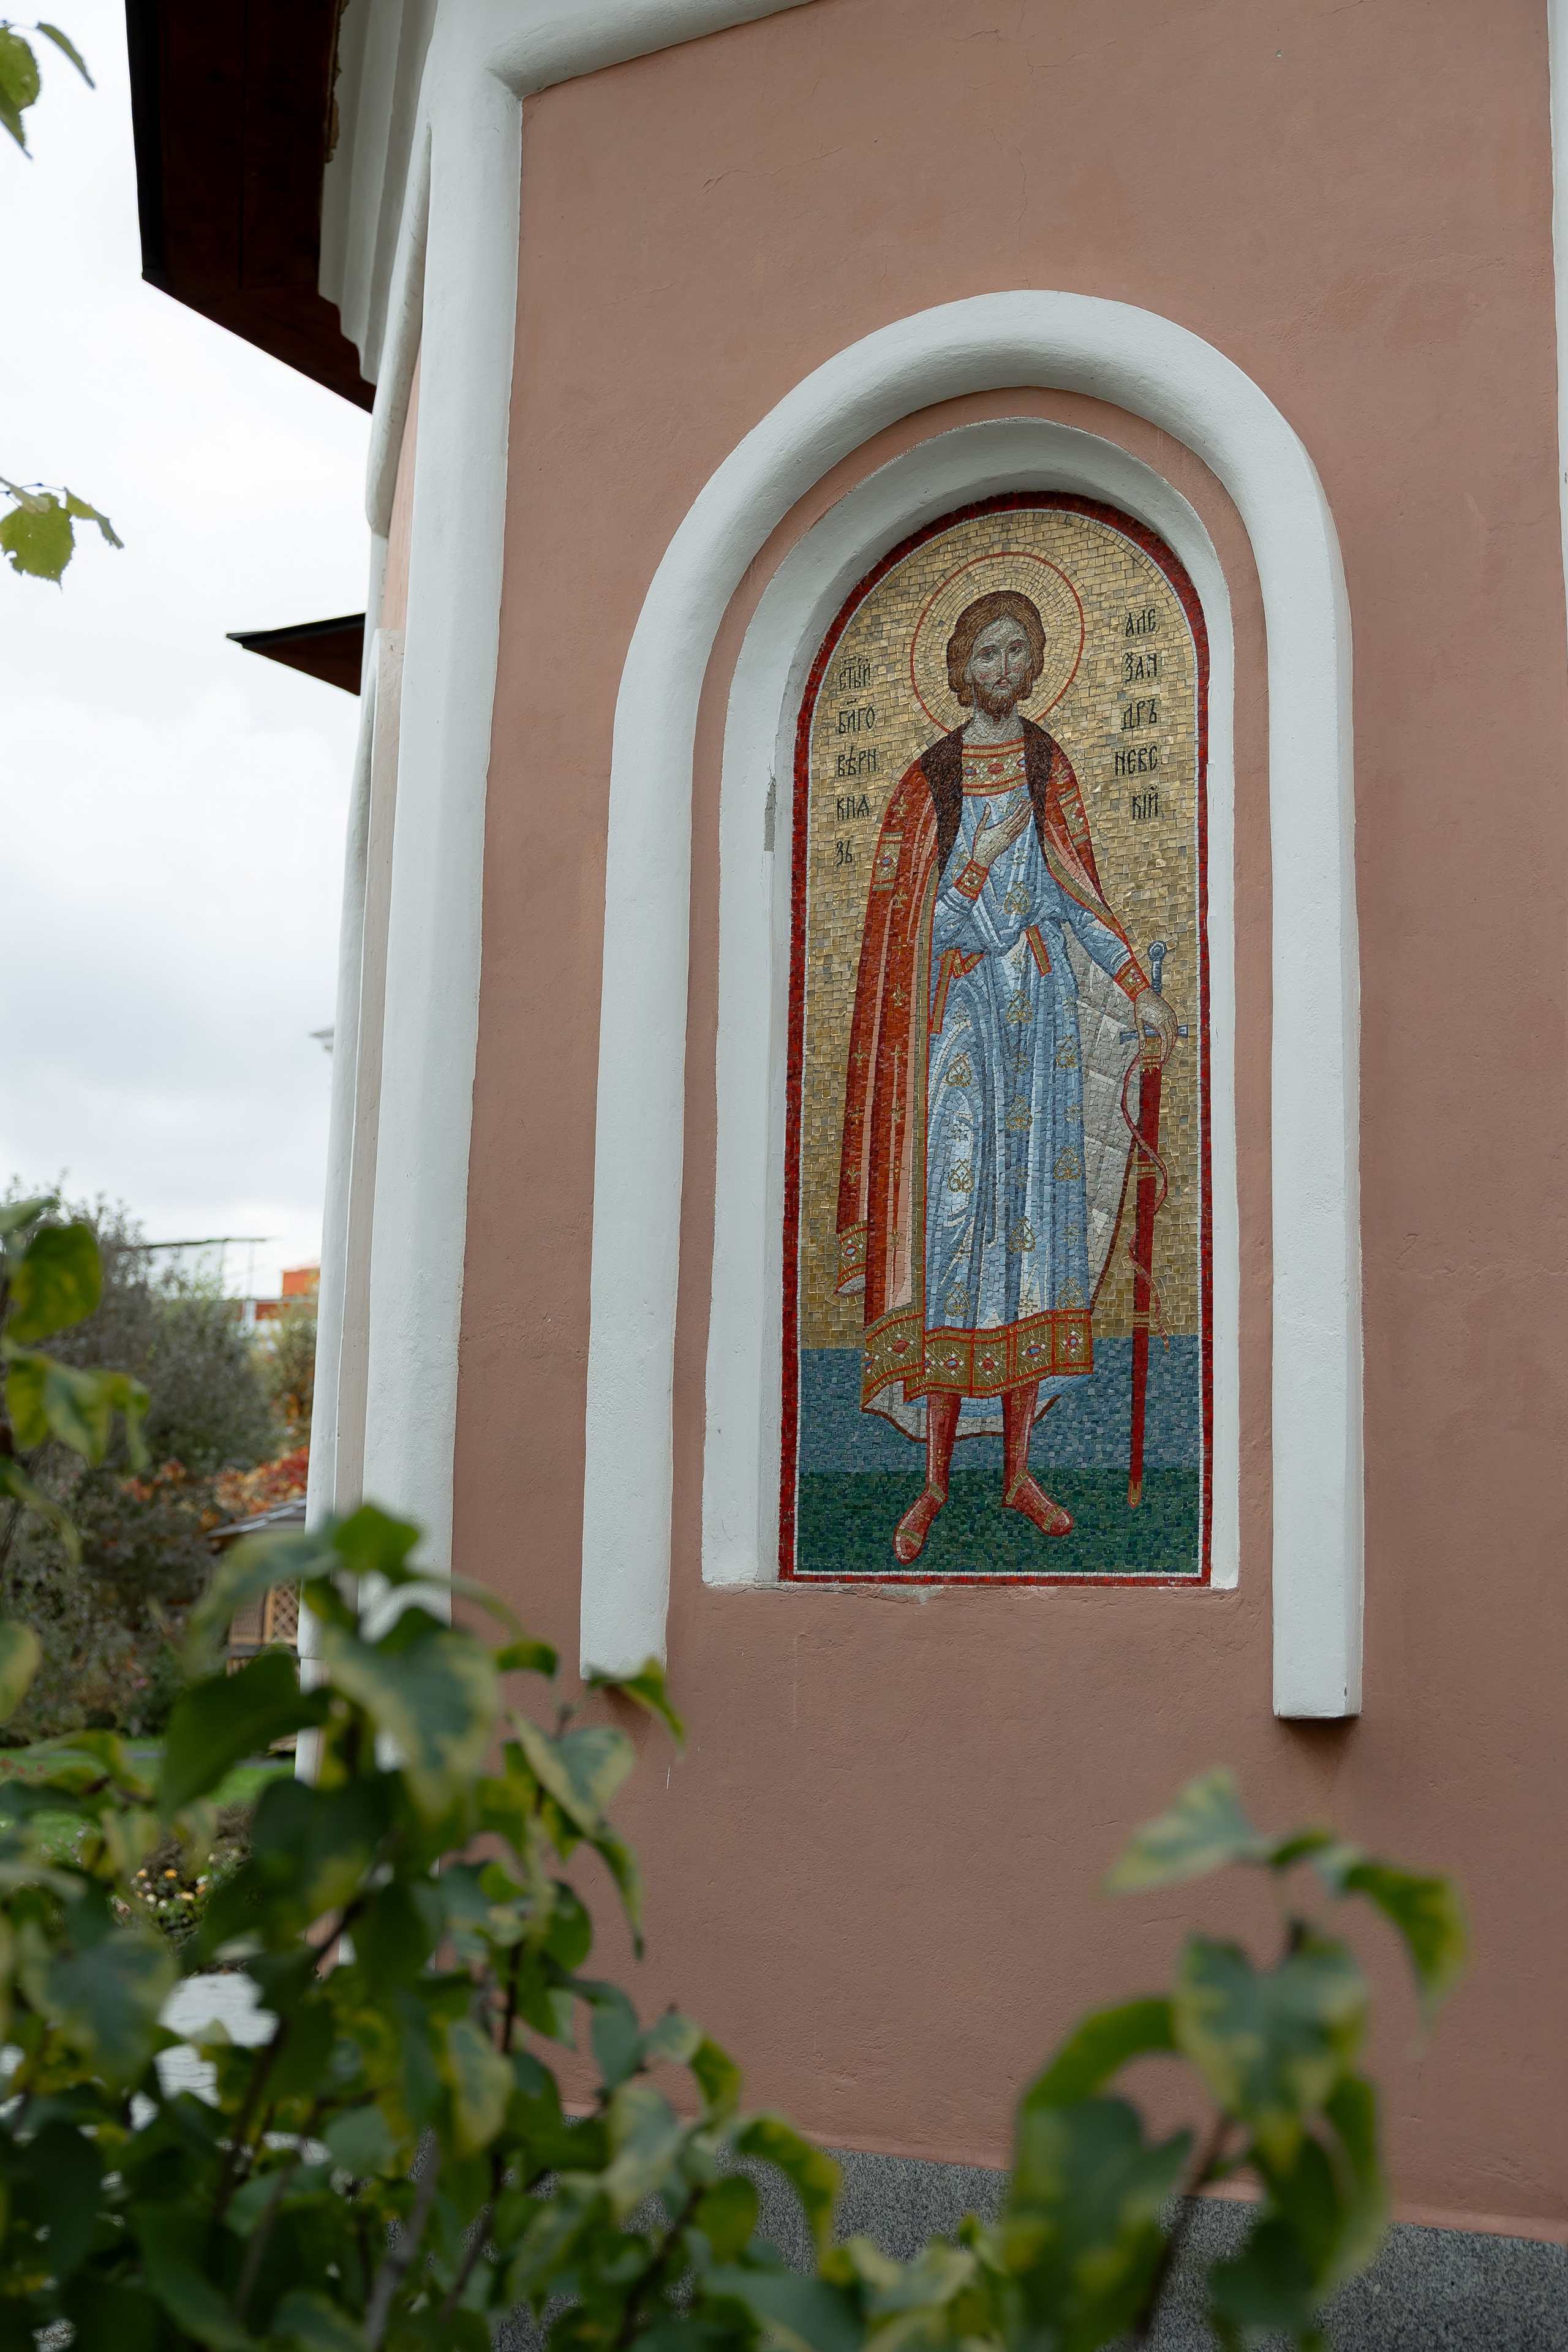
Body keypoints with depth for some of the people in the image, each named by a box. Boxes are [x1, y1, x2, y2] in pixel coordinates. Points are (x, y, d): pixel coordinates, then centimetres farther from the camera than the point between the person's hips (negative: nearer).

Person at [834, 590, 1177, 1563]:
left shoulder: (1050, 767, 11)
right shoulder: (930, 780, 1)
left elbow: (1080, 897, 13)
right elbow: (920, 927, -2)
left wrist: (1140, 989, 9)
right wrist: (985, 853, -14)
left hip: (1043, 1006, 3)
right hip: (961, 1011, -3)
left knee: (1034, 1210, 2)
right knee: (954, 1217, -6)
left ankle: (1019, 1467, 10)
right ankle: (936, 1479, 1)